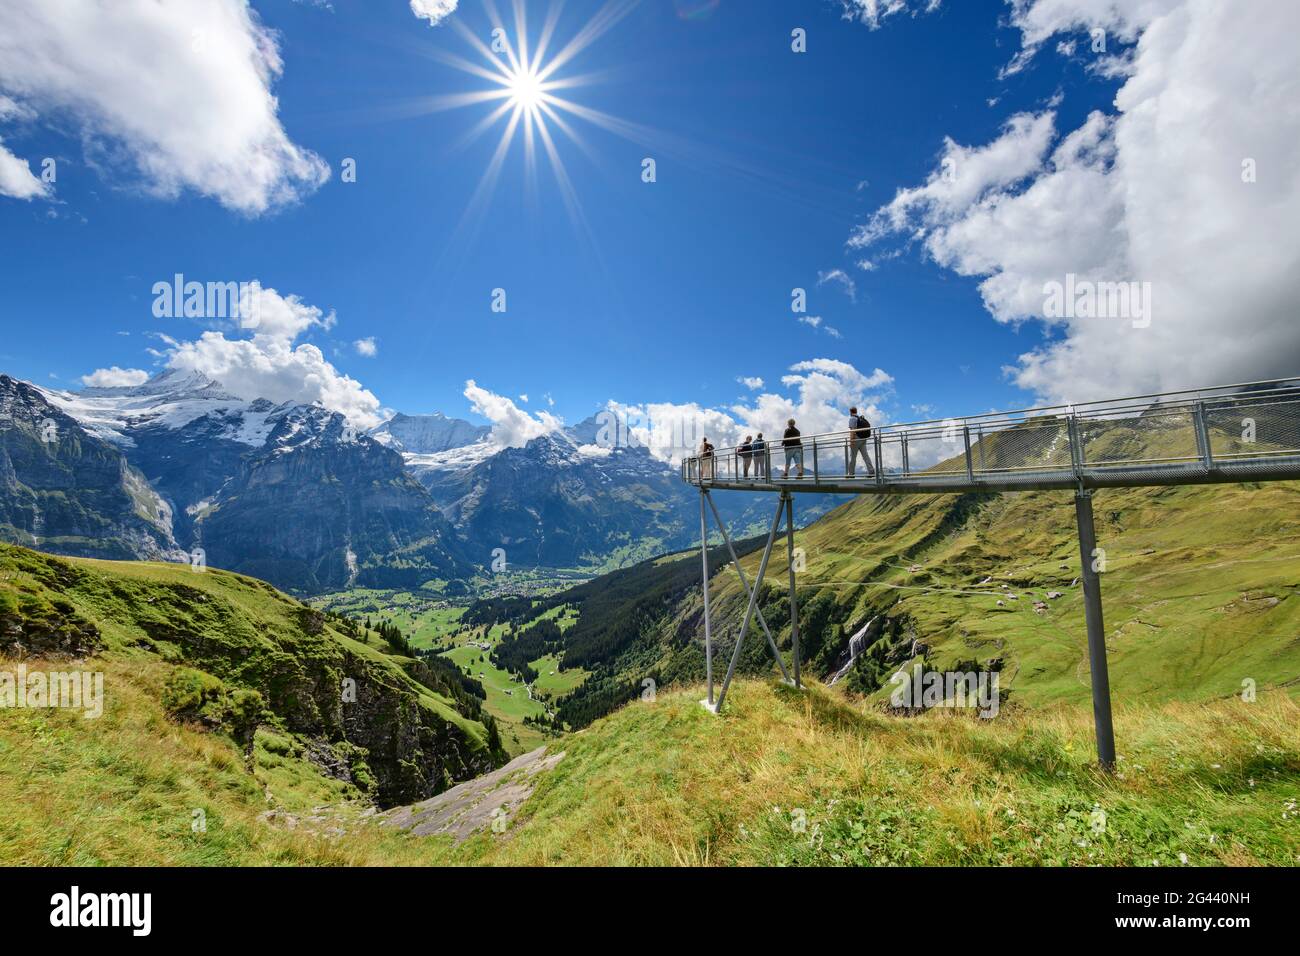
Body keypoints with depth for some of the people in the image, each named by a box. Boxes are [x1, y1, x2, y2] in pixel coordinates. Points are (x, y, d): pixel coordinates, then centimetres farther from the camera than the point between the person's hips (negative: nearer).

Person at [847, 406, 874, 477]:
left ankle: (851, 473, 2)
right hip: (863, 439, 7)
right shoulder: (862, 418, 18)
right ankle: (871, 472, -7)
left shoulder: (852, 418, -5)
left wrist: (851, 440, -19)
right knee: (865, 455, 2)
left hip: (856, 439, -7)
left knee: (852, 457, -1)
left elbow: (852, 430, -16)